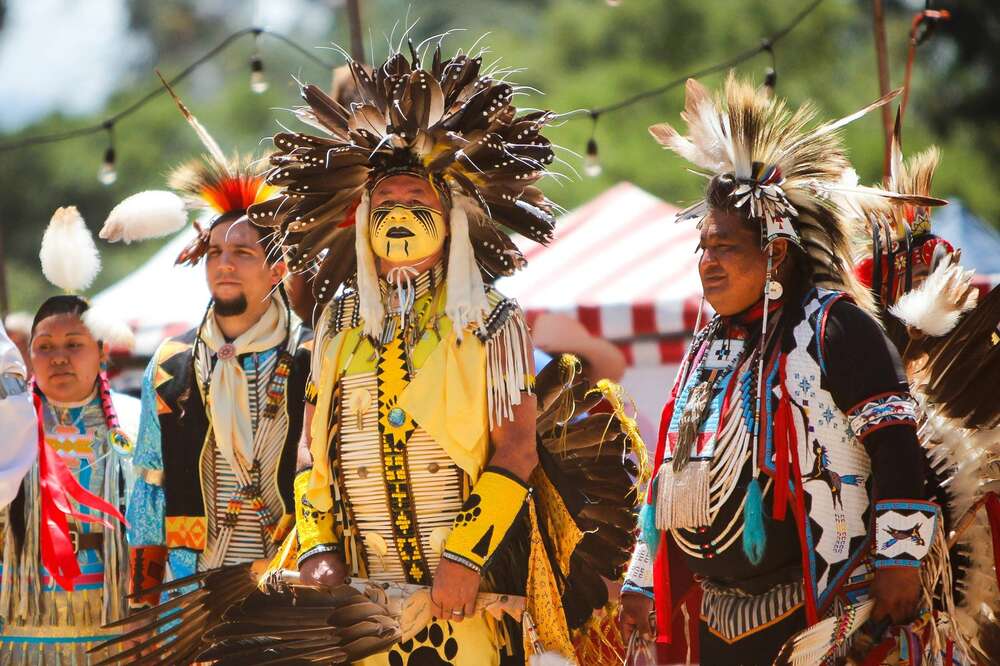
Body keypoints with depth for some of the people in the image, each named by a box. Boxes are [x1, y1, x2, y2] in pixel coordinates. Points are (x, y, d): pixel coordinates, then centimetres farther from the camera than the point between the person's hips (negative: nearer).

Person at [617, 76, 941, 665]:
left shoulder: (831, 324, -7)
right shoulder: (711, 344, 18)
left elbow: (893, 440, -13)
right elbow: (677, 472, 23)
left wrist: (899, 558, -17)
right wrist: (645, 582, 21)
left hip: (817, 609, -8)